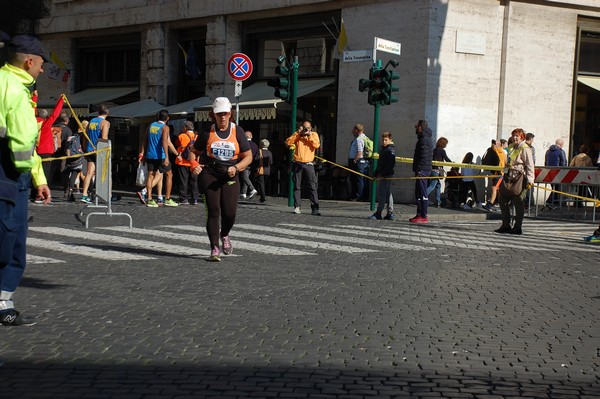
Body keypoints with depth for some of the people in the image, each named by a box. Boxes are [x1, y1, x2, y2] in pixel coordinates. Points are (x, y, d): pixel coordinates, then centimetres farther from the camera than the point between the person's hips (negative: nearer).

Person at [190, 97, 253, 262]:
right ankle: (214, 249, -3)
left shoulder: (237, 131, 4)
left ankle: (224, 235, 31)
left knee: (230, 212, -4)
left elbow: (248, 156, 5)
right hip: (209, 174, -1)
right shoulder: (208, 132, 4)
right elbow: (194, 152, 12)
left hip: (230, 176, 1)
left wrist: (236, 167, -13)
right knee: (213, 211, -9)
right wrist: (194, 164, -10)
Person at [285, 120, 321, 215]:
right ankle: (297, 207, 10)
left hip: (308, 164, -1)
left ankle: (315, 208, -10)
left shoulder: (314, 134, 8)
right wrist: (298, 134, -8)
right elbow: (288, 143, -6)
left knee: (313, 186, -8)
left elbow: (317, 145, -8)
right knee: (297, 186, 5)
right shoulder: (297, 134, 10)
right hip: (297, 164, 1)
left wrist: (310, 136, -12)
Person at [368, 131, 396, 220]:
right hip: (382, 175, 10)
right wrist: (375, 174, 20)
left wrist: (383, 174, -23)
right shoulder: (383, 149, 18)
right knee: (388, 193, 11)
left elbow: (392, 164, -20)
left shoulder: (390, 150, -11)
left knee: (381, 193, -9)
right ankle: (390, 213, 14)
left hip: (386, 175, -10)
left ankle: (378, 213, -8)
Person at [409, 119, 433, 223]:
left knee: (422, 194, -8)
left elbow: (423, 156, -22)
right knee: (418, 193, 15)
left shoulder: (424, 140, -15)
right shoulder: (425, 138, 19)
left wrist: (419, 170, -23)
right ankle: (419, 214, 20)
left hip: (422, 170, -11)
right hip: (423, 170, 11)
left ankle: (423, 217, -7)